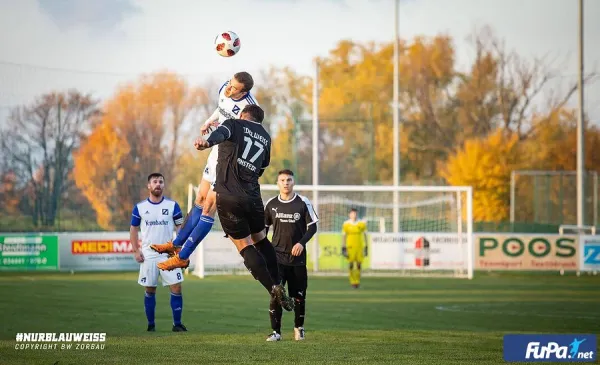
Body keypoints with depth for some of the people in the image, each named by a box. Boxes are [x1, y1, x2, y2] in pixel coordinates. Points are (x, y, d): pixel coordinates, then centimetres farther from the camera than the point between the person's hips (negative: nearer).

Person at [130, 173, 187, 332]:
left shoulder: (172, 205, 0)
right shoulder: (140, 207, 1)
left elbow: (181, 227, 4)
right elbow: (133, 229, 10)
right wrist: (136, 251, 0)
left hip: (169, 254, 0)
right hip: (148, 256, 0)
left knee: (176, 287, -8)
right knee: (150, 290, 6)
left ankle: (177, 324, -1)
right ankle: (150, 324, 15)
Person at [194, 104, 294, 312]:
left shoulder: (235, 124, 6)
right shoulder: (265, 138, 20)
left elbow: (222, 133, -20)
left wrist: (208, 142, -41)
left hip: (228, 198, -4)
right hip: (252, 198, 4)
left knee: (245, 246, 2)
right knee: (261, 240, 23)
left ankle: (274, 289, -9)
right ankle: (278, 285, 16)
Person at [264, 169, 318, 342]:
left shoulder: (303, 203, -2)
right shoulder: (271, 204, 4)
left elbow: (312, 226, 0)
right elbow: (264, 227, 15)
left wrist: (302, 243, -15)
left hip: (297, 256, 0)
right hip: (277, 256, 0)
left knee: (299, 295, 5)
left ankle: (299, 328, 26)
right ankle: (276, 331, -7)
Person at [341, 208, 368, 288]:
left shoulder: (362, 224, 3)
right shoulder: (346, 224, -1)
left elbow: (364, 236, 9)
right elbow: (343, 237, 2)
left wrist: (366, 248, 7)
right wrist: (343, 248, -3)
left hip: (360, 247, 1)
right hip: (350, 247, -1)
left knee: (359, 265, 0)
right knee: (351, 265, -3)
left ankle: (357, 281, 10)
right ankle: (353, 282, 4)